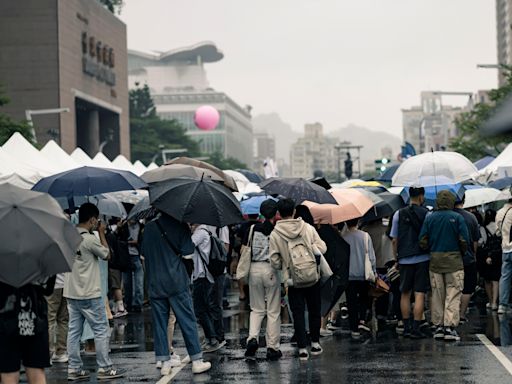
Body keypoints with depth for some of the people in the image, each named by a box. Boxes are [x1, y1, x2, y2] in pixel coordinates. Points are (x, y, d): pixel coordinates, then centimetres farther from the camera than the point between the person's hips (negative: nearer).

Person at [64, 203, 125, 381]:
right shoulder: (90, 239, -17)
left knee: (74, 331, 8)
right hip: (90, 295, -7)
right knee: (101, 330, 2)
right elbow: (106, 254, -4)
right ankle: (104, 368, 5)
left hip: (71, 293, 7)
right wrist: (101, 233, 3)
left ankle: (74, 369, 10)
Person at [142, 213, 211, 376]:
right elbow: (187, 254, -9)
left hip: (155, 284, 3)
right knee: (187, 322, 3)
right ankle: (197, 362, 5)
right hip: (176, 282, -3)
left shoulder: (149, 227, 5)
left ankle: (164, 363, 8)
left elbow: (144, 253, 14)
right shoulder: (180, 226, -7)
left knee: (159, 323, 8)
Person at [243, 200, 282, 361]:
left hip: (254, 269, 3)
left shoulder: (253, 228, 3)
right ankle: (272, 348, 9)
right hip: (271, 269, -3)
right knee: (273, 311, 6)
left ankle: (253, 338, -7)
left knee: (257, 309, 15)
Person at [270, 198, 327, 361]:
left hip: (292, 280, -1)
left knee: (298, 314, 5)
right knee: (314, 311, 16)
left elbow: (275, 262, -6)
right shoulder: (308, 228, -6)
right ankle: (315, 343, 23)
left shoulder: (275, 234, -8)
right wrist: (309, 249, 8)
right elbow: (322, 247, -6)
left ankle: (302, 348, 1)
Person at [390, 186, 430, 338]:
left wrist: (396, 257, 15)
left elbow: (394, 240, 6)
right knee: (419, 294, -2)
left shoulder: (399, 214, 4)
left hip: (404, 259, 3)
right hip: (422, 258, -3)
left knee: (405, 293, 13)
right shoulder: (426, 214, -4)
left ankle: (406, 327, 16)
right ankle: (416, 328, -5)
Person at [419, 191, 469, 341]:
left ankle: (438, 326, 12)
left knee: (437, 295, 11)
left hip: (435, 261, 3)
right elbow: (464, 241, -7)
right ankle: (450, 327, -9)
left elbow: (423, 241, 1)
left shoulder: (429, 218, 2)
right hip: (454, 261, -3)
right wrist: (462, 253, 12)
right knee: (453, 295, -1)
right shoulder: (457, 218, -7)